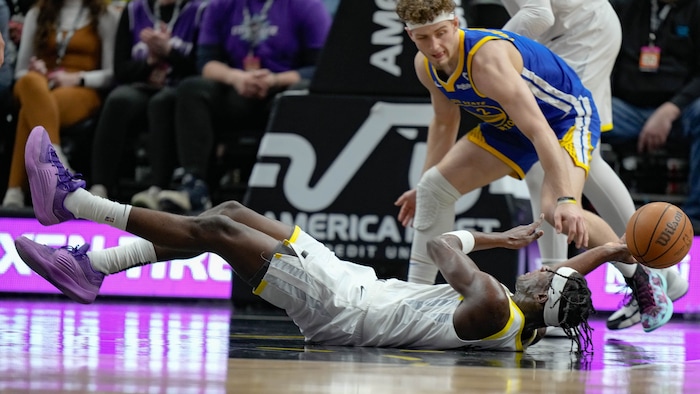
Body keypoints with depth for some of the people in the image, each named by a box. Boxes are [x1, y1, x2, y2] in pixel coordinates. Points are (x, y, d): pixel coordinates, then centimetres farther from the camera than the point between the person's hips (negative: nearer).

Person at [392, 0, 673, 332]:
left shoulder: (487, 58, -37)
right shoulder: (425, 66, -12)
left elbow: (539, 130, -45)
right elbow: (444, 123, 10)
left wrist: (565, 199, -54)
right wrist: (423, 187, 14)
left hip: (568, 116, -8)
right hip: (508, 126, 8)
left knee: (555, 210, -30)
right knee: (434, 187, -3)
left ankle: (643, 279, -8)